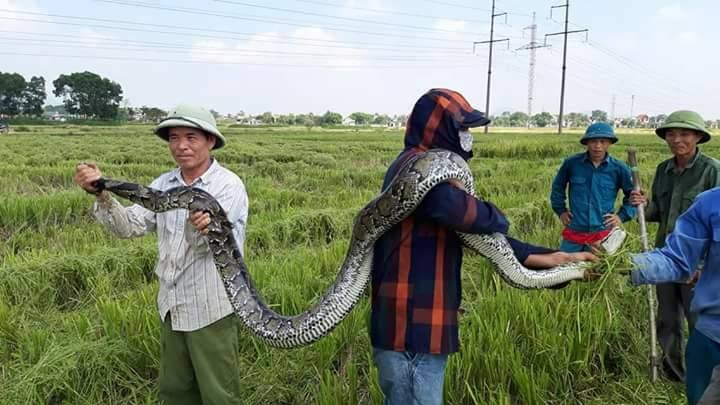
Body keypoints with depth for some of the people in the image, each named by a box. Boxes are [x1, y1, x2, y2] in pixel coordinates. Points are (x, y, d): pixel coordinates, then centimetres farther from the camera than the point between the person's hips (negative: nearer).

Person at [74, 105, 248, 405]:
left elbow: (208, 243, -29)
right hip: (171, 307, 6)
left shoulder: (229, 185, -15)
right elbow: (130, 226, -8)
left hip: (211, 310, -6)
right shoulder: (164, 184, 2)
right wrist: (101, 193, -24)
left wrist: (202, 227, -53)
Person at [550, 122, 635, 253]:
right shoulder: (571, 163, -3)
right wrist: (561, 210, 9)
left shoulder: (619, 168, -2)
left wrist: (622, 216, 3)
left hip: (604, 235, 0)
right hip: (573, 232, 0)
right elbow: (557, 187, 14)